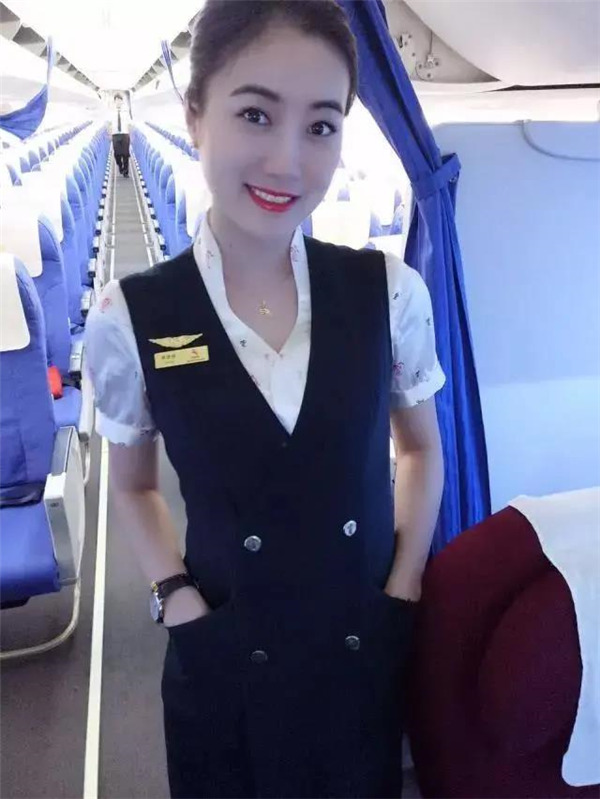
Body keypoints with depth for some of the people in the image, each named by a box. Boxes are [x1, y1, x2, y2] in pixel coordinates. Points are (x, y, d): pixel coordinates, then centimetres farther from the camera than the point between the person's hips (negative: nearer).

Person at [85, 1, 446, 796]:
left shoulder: (390, 291, -10)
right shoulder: (129, 318, -13)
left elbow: (422, 447, 4)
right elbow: (133, 488, 2)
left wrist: (404, 591, -3)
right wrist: (181, 606, -9)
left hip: (370, 651, 2)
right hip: (227, 663, -1)